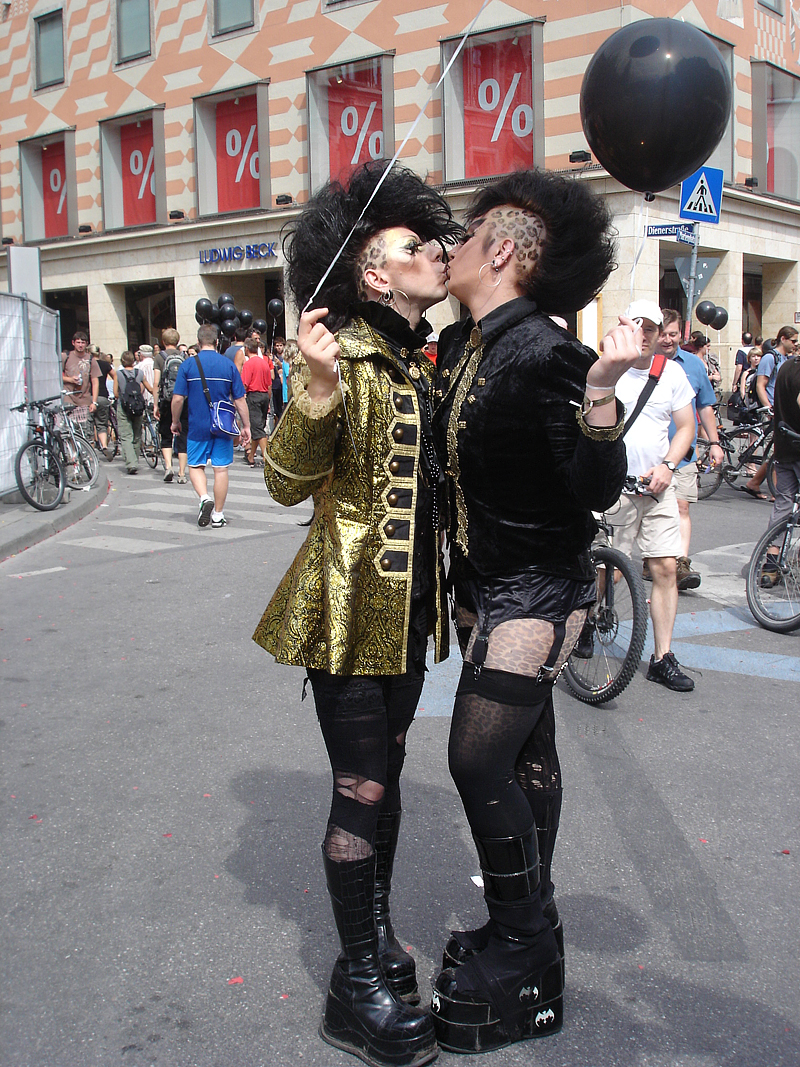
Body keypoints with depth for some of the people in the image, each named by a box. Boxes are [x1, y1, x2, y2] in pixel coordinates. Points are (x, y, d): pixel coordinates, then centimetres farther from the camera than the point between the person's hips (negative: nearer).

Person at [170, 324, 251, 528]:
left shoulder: (187, 365, -5)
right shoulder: (228, 365, -3)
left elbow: (178, 398, -6)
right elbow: (239, 399, -2)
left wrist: (175, 421, 9)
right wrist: (246, 426, 6)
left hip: (197, 427, -1)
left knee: (195, 466, 14)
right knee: (221, 469, 7)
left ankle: (204, 498, -11)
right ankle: (218, 515, 12)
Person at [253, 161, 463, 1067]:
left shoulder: (426, 362, 12)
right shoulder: (349, 356, -13)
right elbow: (287, 482, -21)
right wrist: (317, 388, -35)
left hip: (408, 610, 8)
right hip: (348, 610, -8)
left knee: (384, 779, 18)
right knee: (362, 791, -2)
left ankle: (378, 936, 35)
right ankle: (357, 989, 13)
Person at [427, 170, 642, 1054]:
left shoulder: (544, 354, -22)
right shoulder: (457, 345, 4)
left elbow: (598, 490, -22)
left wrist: (600, 394, -38)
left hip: (537, 587, -9)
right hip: (484, 581, 9)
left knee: (479, 761, -6)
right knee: (525, 755, 17)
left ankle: (523, 958, 13)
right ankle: (530, 932, 32)